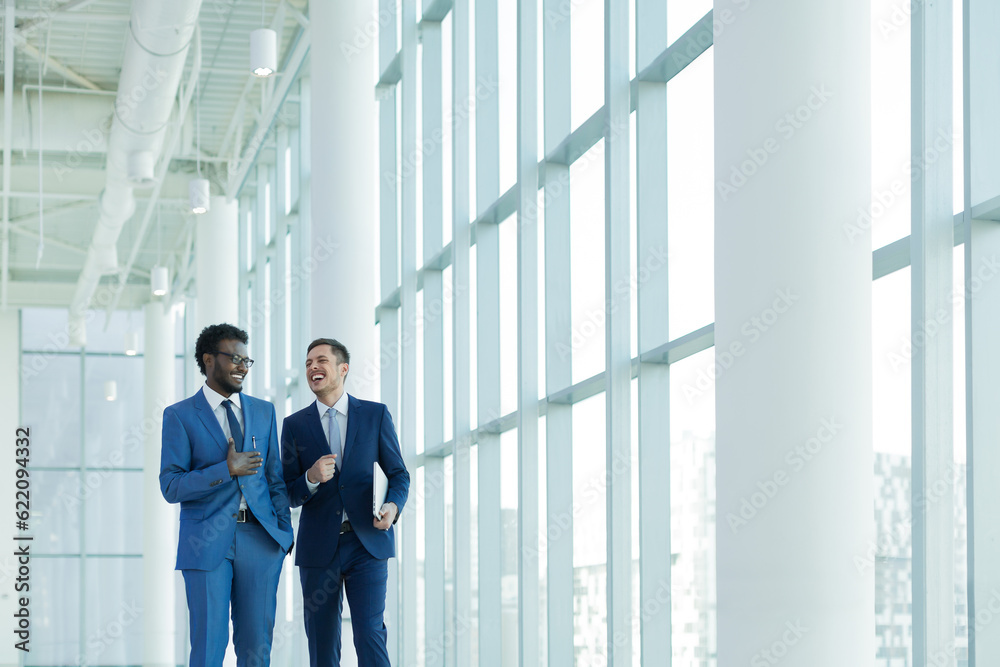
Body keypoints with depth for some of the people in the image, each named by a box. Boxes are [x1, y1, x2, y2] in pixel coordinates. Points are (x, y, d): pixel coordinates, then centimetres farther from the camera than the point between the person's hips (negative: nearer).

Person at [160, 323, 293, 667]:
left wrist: (284, 532, 7)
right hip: (208, 544, -3)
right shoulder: (179, 416, 1)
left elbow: (275, 477, 15)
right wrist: (227, 470, -16)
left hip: (260, 539, 3)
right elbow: (171, 487, -6)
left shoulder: (263, 411, 13)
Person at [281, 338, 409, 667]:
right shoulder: (295, 425, 8)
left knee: (370, 634, -9)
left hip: (367, 544, -1)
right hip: (319, 549, 1)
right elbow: (288, 494, 7)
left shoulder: (376, 415, 6)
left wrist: (393, 505, -13)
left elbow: (398, 474, 9)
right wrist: (311, 479, -14)